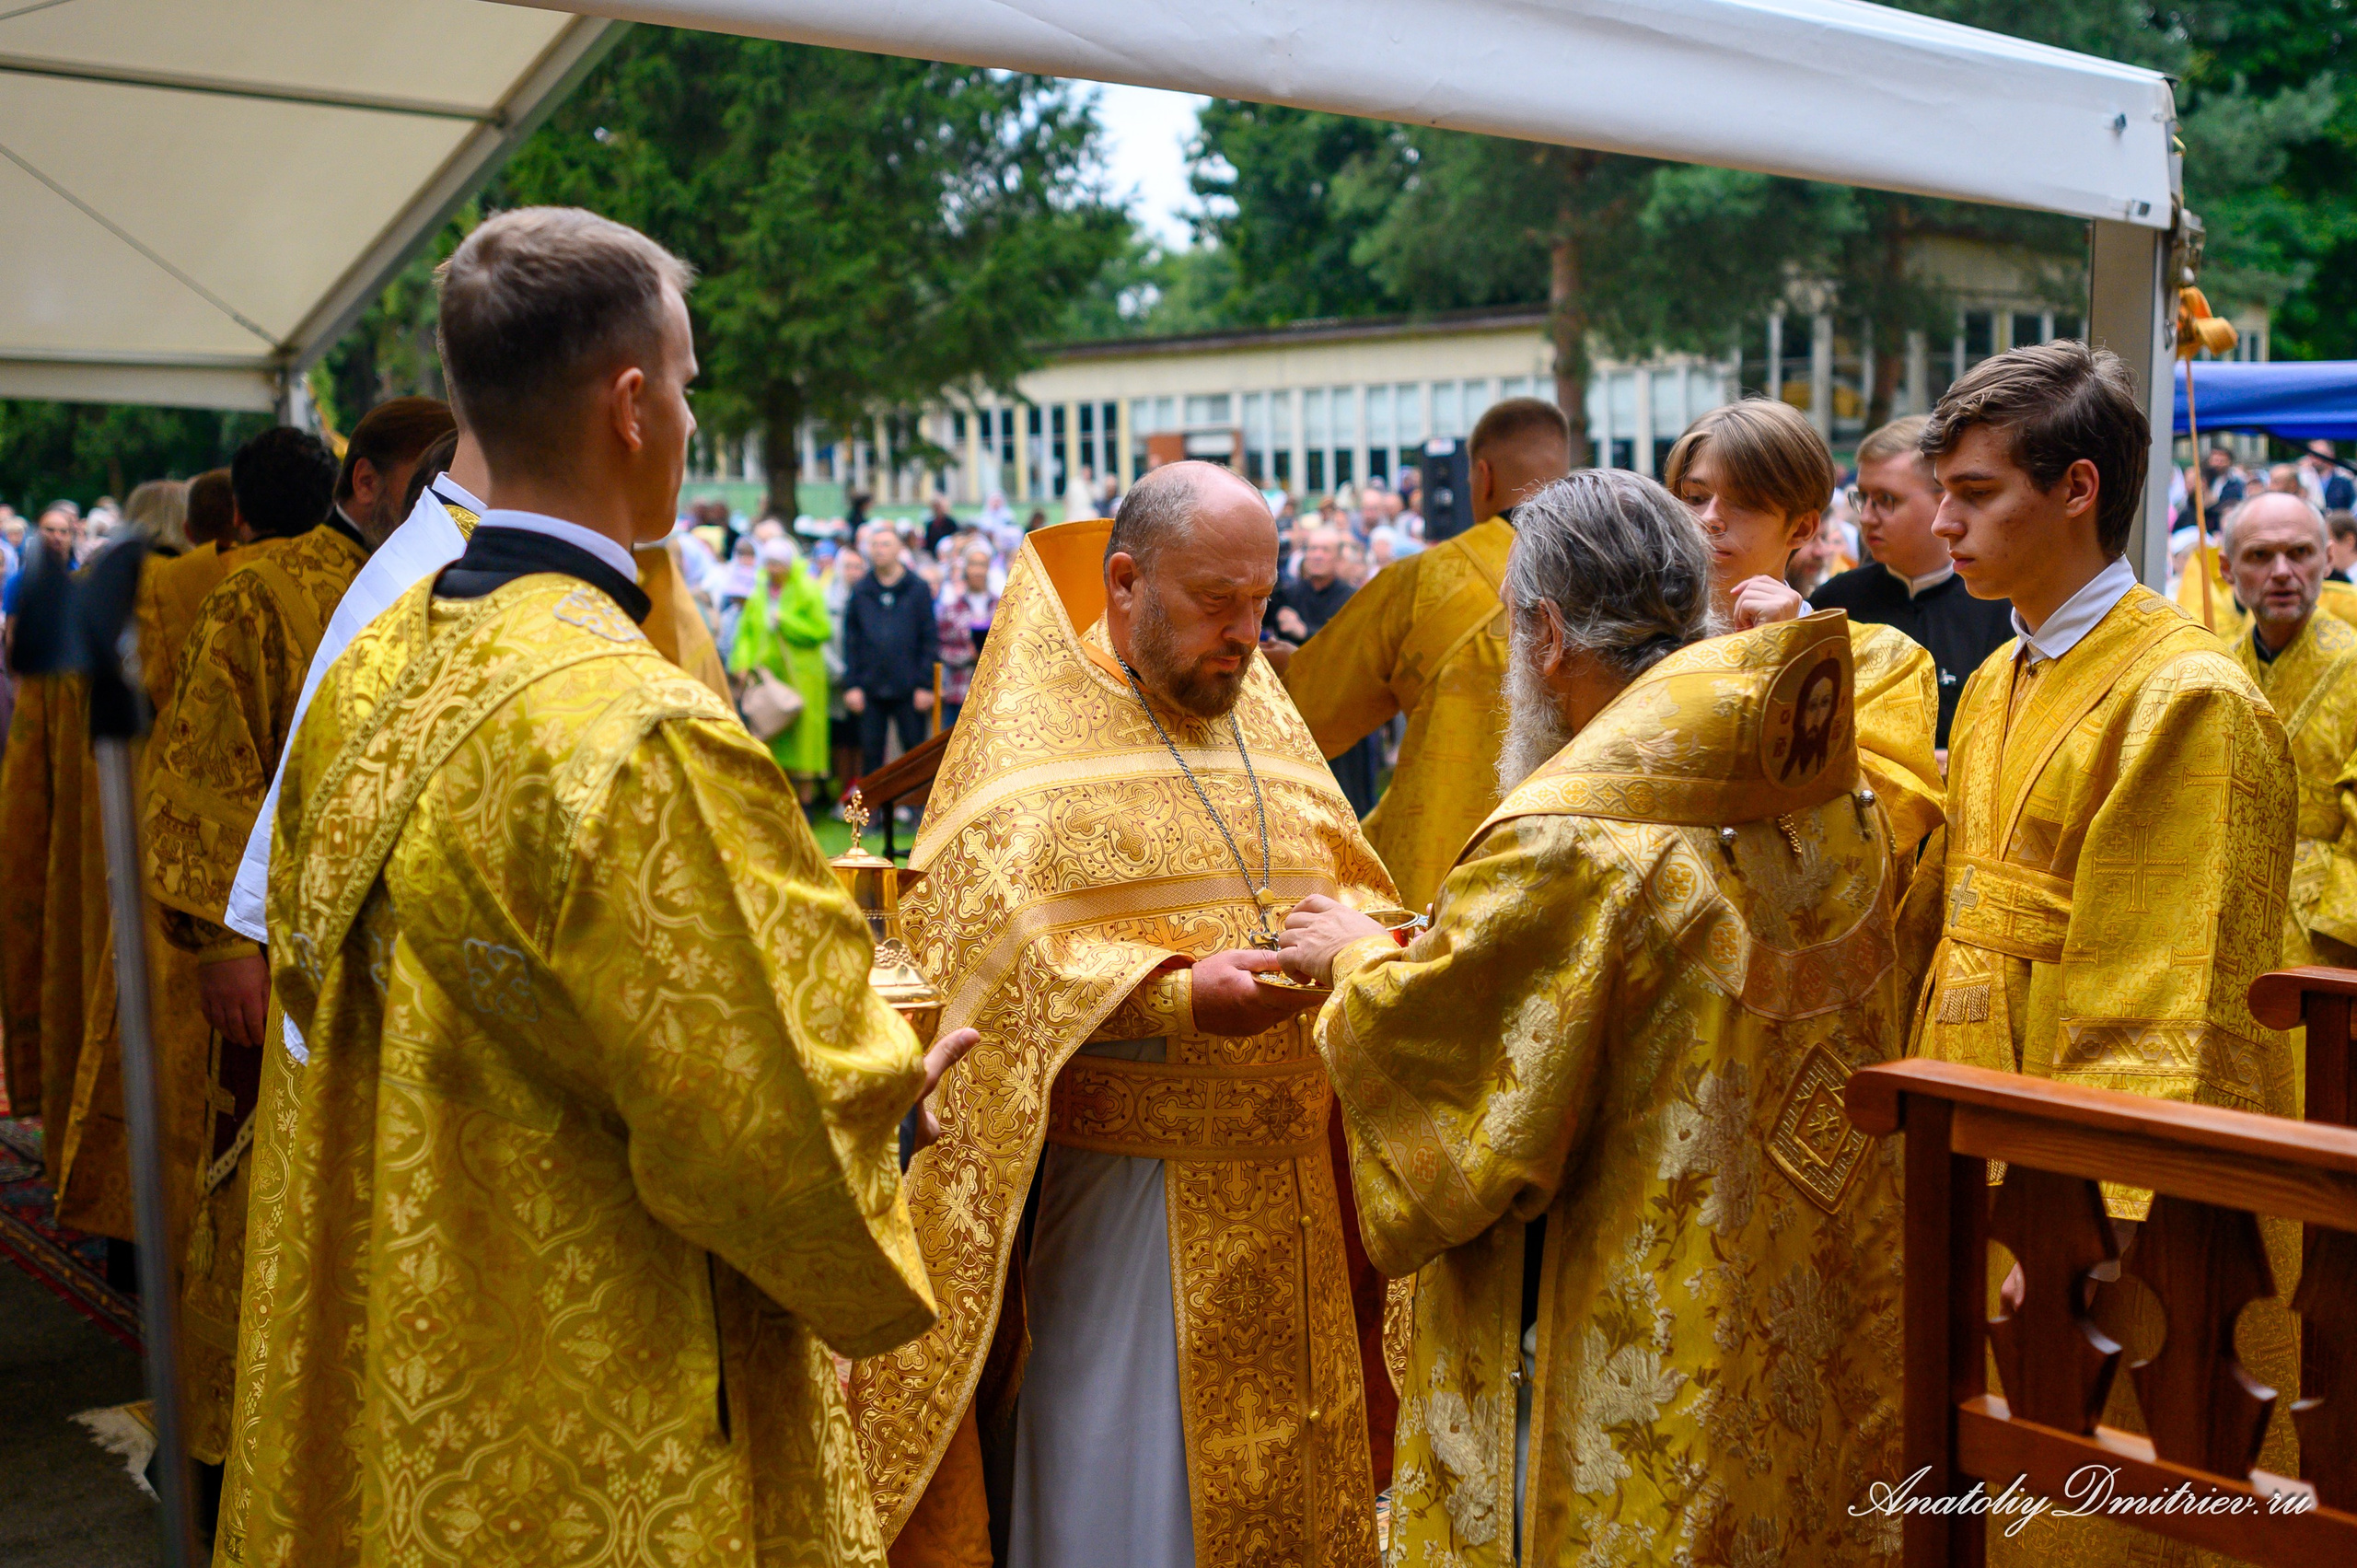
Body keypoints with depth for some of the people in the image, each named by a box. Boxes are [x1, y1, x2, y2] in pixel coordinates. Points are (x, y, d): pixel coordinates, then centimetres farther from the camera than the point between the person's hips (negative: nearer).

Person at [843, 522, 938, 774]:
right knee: (870, 753, 6)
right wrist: (851, 684, -1)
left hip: (908, 690, -2)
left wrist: (925, 684, -6)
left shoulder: (917, 589, 2)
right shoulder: (860, 591, 8)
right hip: (870, 688, 2)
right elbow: (850, 641, 7)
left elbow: (930, 639, 0)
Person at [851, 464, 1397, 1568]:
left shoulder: (1265, 721, 12)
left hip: (1285, 1201, 6)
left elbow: (1355, 887, 14)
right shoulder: (1028, 741, -7)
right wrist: (1180, 998, -28)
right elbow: (994, 957, -17)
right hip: (1118, 1195, -5)